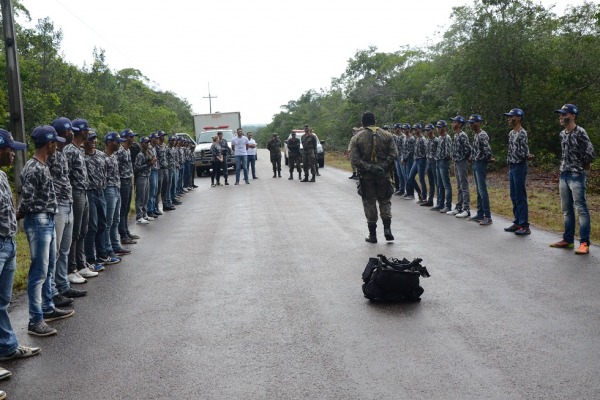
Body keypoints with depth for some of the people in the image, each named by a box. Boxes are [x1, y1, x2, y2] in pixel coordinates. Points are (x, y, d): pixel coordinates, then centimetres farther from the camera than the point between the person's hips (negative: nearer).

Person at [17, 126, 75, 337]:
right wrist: (16, 218, -7)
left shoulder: (42, 166, 11)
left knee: (48, 269, 18)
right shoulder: (33, 169, -20)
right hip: (38, 223, -10)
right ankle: (35, 320, 1)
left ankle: (48, 308, 31)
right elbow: (26, 202, -21)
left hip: (48, 221, 10)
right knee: (39, 272, -5)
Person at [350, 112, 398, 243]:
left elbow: (354, 159, -10)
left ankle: (372, 235, 10)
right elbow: (394, 154, -6)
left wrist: (368, 167, -11)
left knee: (369, 203, 7)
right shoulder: (387, 135, 3)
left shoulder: (358, 137, -2)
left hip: (366, 176, -1)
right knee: (385, 201, 15)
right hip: (384, 175, 1)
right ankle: (387, 228, 1)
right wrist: (383, 167, -7)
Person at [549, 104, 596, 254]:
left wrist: (582, 166, -3)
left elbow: (591, 153, -17)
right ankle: (568, 240, 21)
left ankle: (584, 243, -2)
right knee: (566, 210, 13)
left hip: (576, 176, -8)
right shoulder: (562, 134, 12)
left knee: (581, 209, -5)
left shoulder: (580, 132, -13)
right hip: (563, 175, 8)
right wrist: (564, 167, 11)